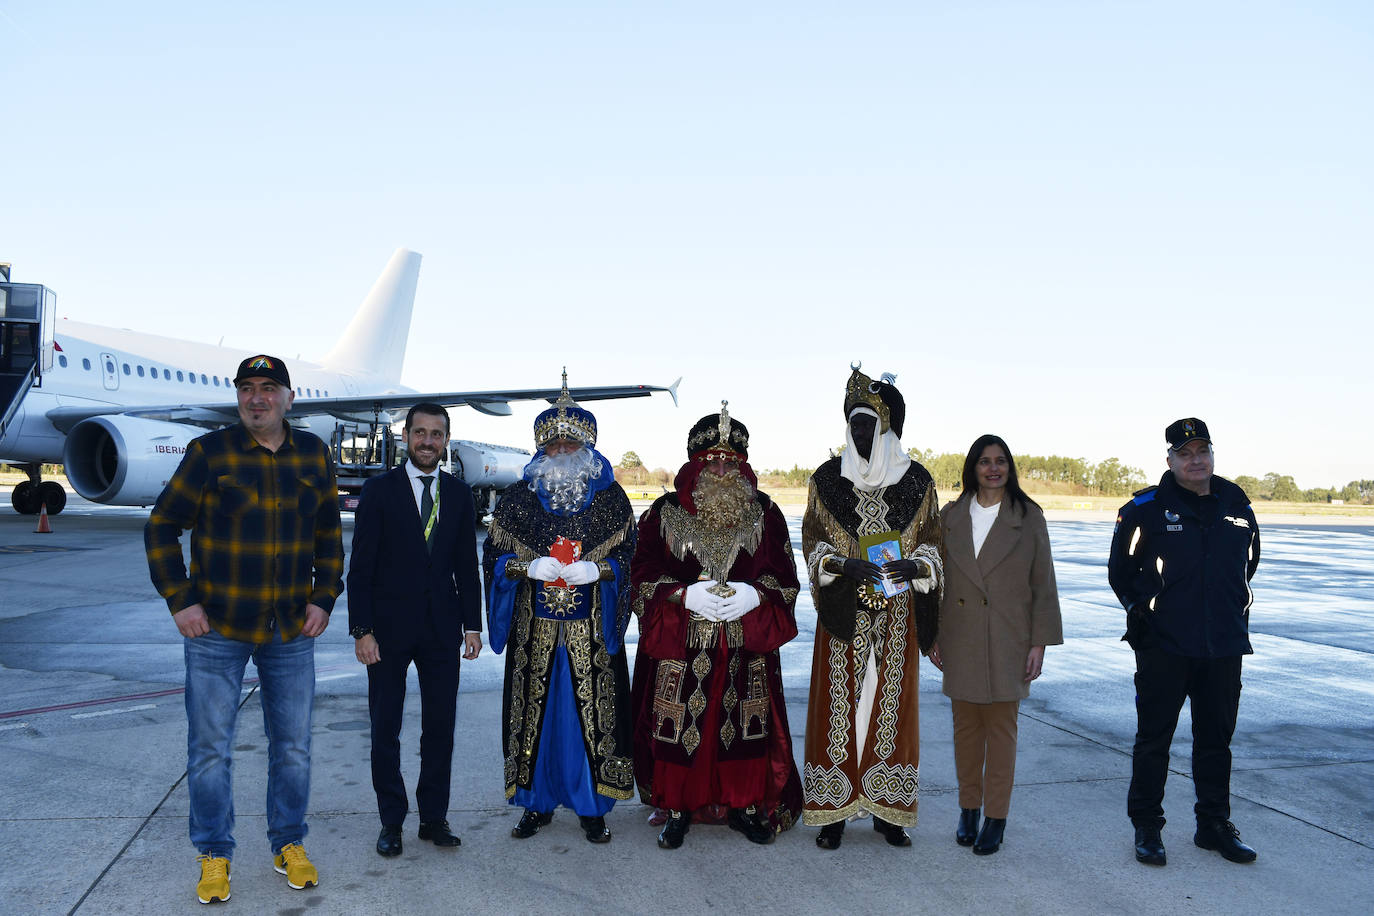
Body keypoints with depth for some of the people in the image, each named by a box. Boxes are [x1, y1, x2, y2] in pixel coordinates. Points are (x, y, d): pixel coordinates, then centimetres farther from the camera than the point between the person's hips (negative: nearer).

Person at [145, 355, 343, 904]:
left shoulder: (312, 456, 4)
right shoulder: (209, 453, -5)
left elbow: (329, 534, 12)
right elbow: (161, 528, 0)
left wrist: (324, 598, 3)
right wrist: (180, 601, -7)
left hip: (292, 632, 2)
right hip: (216, 630, -2)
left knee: (293, 746, 9)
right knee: (210, 748, 4)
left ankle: (288, 846, 26)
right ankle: (214, 856, 21)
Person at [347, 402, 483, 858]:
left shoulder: (459, 493, 7)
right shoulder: (380, 490, -3)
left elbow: (466, 565, 9)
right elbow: (361, 566, -5)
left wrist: (472, 624, 4)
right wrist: (362, 629, -11)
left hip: (442, 628, 3)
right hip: (390, 628, -2)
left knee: (440, 726, 7)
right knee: (385, 728, 6)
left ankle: (434, 816, 21)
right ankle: (391, 820, 20)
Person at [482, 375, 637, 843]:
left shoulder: (611, 499, 4)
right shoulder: (518, 499, 5)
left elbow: (626, 556, 5)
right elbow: (494, 558, 5)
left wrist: (595, 570, -16)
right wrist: (530, 567, -14)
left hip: (591, 631, -1)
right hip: (535, 630, 1)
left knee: (591, 712, 2)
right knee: (535, 711, 6)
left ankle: (592, 806, 17)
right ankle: (537, 803, 22)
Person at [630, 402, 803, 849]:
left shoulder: (764, 513, 4)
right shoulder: (664, 513, 0)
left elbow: (785, 578, 3)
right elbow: (643, 578, -2)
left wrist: (754, 594, -17)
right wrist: (686, 595, -18)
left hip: (745, 646, 1)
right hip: (680, 646, -1)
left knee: (743, 726, 7)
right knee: (680, 725, 3)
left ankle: (744, 804, 24)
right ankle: (677, 808, 20)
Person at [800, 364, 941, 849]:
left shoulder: (916, 480, 3)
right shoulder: (827, 478, 2)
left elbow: (932, 541, 7)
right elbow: (812, 541, 3)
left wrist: (915, 564, -15)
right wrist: (844, 565, -16)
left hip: (897, 614, 1)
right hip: (843, 613, -1)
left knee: (891, 704, 6)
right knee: (840, 702, 0)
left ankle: (886, 809, 18)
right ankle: (833, 810, 11)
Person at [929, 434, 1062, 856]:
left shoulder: (1028, 517, 0)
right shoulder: (951, 517, 6)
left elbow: (1043, 584, 0)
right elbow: (938, 580, 10)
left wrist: (1040, 642, -4)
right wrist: (933, 635, 6)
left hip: (1008, 642, -2)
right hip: (961, 642, 2)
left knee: (1001, 727, 2)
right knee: (966, 726, 9)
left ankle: (996, 817, 13)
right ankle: (969, 808, 23)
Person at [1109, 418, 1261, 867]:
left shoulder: (1237, 506, 6)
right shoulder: (1145, 509, -5)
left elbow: (1247, 564, 21)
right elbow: (1120, 572, 5)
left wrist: (1232, 612, 15)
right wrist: (1144, 610, 2)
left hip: (1224, 646, 4)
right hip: (1162, 646, -3)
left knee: (1216, 738, 13)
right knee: (1153, 738, 4)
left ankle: (1214, 824, 26)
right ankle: (1146, 827, 15)